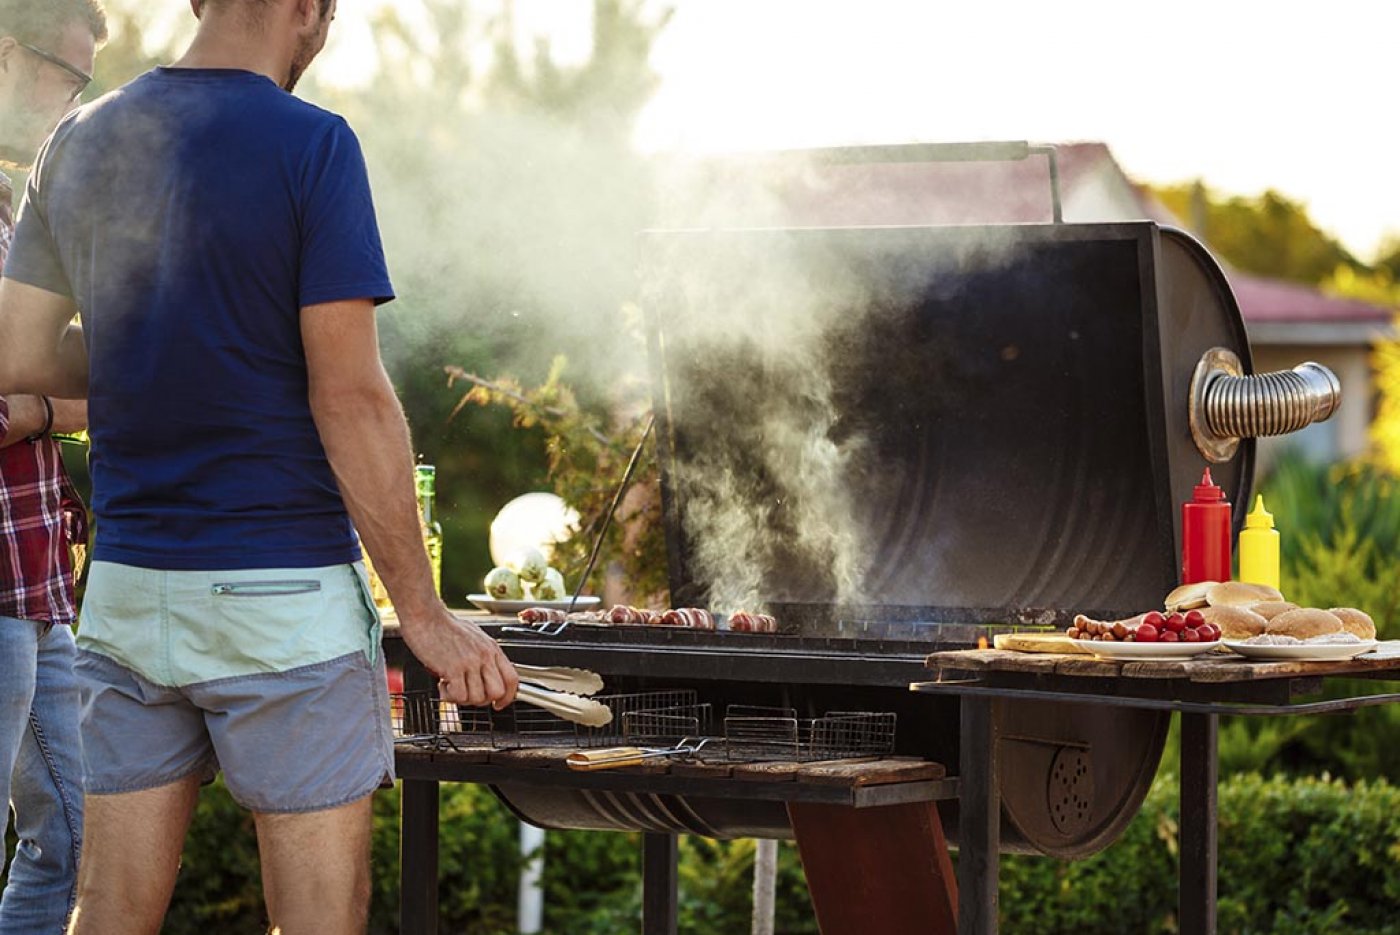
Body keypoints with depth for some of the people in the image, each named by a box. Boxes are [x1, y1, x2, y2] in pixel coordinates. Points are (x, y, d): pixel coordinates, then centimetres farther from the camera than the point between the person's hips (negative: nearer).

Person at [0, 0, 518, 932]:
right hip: (281, 588, -6)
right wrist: (424, 615, -11)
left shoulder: (80, 142, 7)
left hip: (125, 588, 6)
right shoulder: (308, 145, -11)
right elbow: (351, 398, -14)